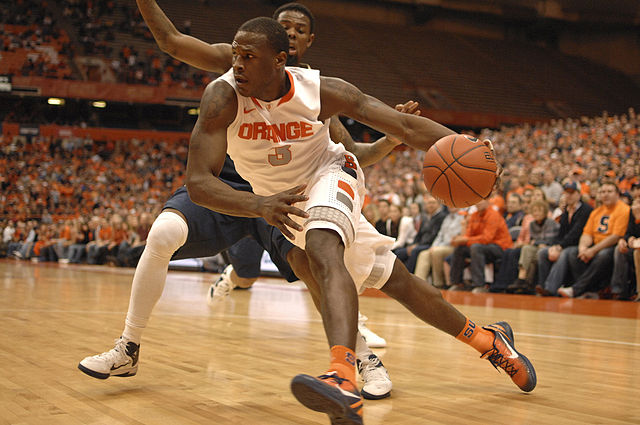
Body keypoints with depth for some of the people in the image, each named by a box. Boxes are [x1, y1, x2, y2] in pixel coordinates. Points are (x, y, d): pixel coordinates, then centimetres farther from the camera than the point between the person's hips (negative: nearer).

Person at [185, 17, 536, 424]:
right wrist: (258, 204, -52)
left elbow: (404, 124, -23)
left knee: (324, 252, -36)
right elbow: (198, 181, -34)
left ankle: (343, 379, -51)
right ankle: (486, 338, 28)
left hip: (329, 176, -2)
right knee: (395, 280, 10)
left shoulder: (320, 91, -27)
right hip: (284, 201, 2)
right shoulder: (223, 97, -27)